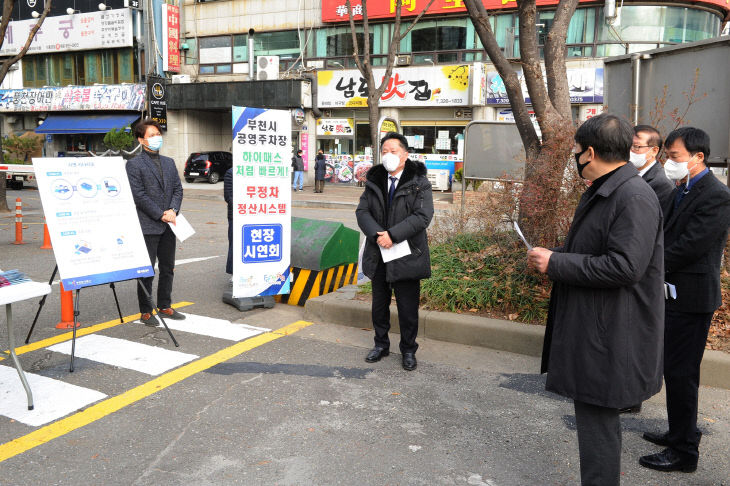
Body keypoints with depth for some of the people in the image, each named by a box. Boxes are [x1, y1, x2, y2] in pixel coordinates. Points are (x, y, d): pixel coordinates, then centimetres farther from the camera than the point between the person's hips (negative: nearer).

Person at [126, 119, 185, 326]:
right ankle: (146, 311, 11)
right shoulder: (134, 165, -5)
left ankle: (165, 307, 25)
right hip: (147, 226, -6)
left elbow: (178, 189, 11)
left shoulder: (169, 162, 15)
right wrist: (160, 215, -14)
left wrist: (173, 210, -6)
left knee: (167, 268, 13)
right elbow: (139, 195, -11)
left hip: (168, 225, 6)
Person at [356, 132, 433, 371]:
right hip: (378, 255, 4)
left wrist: (392, 234, -22)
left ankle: (408, 350, 24)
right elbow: (362, 211, 1)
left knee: (408, 307, 6)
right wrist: (377, 234, -17)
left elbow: (422, 216, -16)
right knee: (379, 304, 16)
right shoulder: (374, 181, 7)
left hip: (406, 255, -4)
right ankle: (381, 344, 34)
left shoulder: (419, 183, -6)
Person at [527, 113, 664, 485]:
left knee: (597, 419, 0)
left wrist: (555, 264, -20)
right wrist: (552, 256, 6)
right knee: (594, 416, 19)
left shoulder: (635, 197, -19)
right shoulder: (601, 192, 13)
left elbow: (624, 267, -27)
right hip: (591, 327, 10)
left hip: (609, 338, -10)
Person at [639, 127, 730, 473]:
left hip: (691, 298, -9)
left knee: (681, 373, -1)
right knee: (674, 369, 19)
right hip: (673, 294, 9)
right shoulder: (681, 192, 13)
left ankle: (684, 451, 12)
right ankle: (680, 432, 35)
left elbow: (688, 247, -22)